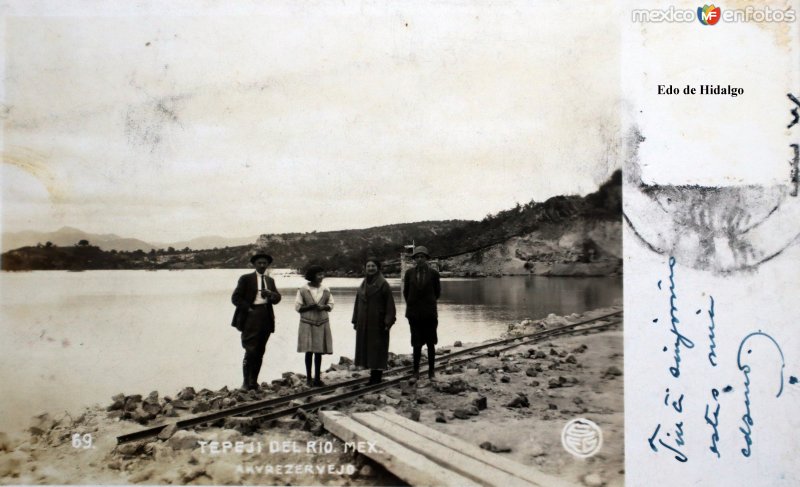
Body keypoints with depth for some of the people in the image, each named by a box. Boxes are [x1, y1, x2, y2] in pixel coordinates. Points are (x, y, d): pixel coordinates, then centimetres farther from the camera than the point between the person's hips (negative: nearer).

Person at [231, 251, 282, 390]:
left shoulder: (270, 280, 17)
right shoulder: (246, 279, 2)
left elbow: (277, 298, 10)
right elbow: (235, 297, -3)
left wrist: (270, 294, -11)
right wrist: (248, 308, -11)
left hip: (266, 318, 5)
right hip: (251, 317, -5)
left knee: (260, 352, 8)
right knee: (250, 351, -9)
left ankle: (254, 381, 15)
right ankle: (246, 382, 1)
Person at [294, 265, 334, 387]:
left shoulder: (326, 290, 4)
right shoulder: (303, 290, -5)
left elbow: (331, 304, 10)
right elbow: (298, 307, -5)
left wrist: (324, 307, -11)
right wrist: (310, 307, -17)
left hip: (322, 323, 3)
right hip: (307, 324, -3)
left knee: (319, 351, 4)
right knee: (309, 351, 1)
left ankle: (317, 378, 13)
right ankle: (308, 378, 12)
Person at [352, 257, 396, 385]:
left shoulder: (383, 284, -7)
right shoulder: (363, 285, 10)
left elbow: (389, 304, -10)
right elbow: (358, 303, 14)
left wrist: (388, 322, -16)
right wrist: (356, 321, 11)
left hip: (377, 322, -6)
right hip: (364, 322, 6)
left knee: (377, 348, -2)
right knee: (365, 347, 7)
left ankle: (377, 376, 5)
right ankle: (373, 373, 16)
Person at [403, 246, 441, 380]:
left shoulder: (433, 273, -2)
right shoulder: (409, 273, 1)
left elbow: (437, 292, 9)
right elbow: (406, 291, 10)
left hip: (429, 313, 0)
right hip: (414, 313, 1)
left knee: (430, 343, 6)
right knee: (417, 343, 3)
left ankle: (431, 370, 13)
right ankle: (416, 370, 11)